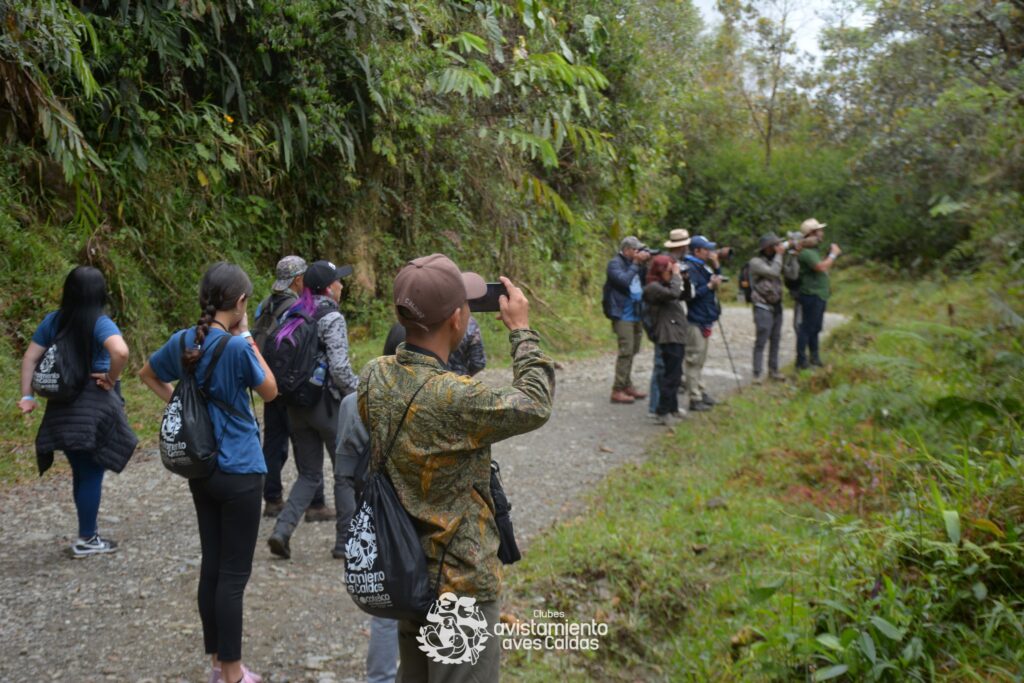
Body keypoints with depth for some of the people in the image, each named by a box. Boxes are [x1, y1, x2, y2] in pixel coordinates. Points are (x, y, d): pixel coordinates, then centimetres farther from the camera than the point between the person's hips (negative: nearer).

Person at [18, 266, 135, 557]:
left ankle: (87, 534, 28)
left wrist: (27, 395, 8)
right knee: (91, 474, 5)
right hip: (94, 409, -6)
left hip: (63, 408, 6)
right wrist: (111, 379, -16)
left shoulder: (53, 321, 6)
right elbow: (121, 351, -32)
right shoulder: (100, 323, -14)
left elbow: (30, 358, 7)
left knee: (81, 472, 18)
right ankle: (86, 540, 14)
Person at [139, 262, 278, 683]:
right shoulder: (237, 347, -20)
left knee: (211, 565, 15)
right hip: (239, 472, -7)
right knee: (234, 574, 2)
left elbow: (147, 375, 19)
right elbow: (270, 392, -4)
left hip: (200, 470, 7)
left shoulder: (183, 340, 1)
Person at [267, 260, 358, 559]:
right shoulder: (332, 318, -14)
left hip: (296, 406, 6)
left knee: (309, 475, 15)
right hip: (328, 404, -6)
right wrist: (358, 391, -5)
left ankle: (282, 530, -2)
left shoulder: (292, 316, 8)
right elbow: (340, 368, -21)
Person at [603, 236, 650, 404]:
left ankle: (627, 385, 24)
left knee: (631, 351, 14)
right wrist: (636, 264, -17)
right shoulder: (615, 264, -9)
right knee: (626, 351, -12)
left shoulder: (632, 264, 16)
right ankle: (617, 390, -8)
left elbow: (645, 281, 18)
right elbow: (624, 280, -25)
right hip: (623, 315, -9)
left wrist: (645, 263, 5)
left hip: (636, 314, 9)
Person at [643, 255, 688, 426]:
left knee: (675, 374, 16)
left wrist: (684, 279, 11)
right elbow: (673, 293, -27)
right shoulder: (653, 287, -12)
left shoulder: (667, 284, 18)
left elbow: (683, 295, 23)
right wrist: (677, 275, -14)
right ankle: (663, 412, -5)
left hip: (677, 335, 10)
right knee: (671, 374, -10)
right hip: (669, 336, -10)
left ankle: (672, 408, 25)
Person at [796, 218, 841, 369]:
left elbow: (825, 268, 25)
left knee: (815, 328, 17)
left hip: (820, 295, 11)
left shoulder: (814, 250, 16)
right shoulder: (806, 252, -17)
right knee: (807, 328, -6)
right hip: (811, 295, -11)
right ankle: (801, 361, -1)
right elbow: (821, 267, -28)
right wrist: (833, 254, -17)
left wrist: (833, 254, 13)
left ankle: (815, 358, 27)